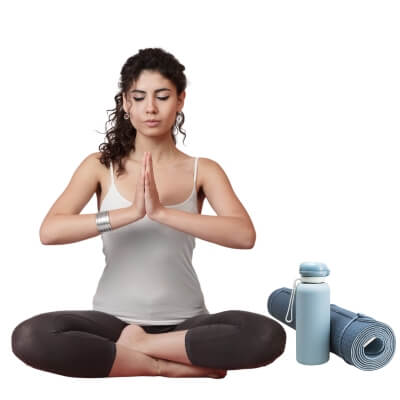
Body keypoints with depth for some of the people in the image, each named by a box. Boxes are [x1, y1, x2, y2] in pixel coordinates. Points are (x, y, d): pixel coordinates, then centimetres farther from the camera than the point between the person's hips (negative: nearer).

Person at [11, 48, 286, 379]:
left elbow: (244, 235, -17)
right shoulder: (100, 166, 0)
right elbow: (49, 231, -15)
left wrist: (162, 212, -28)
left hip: (185, 322, 0)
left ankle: (136, 345, -11)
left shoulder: (203, 170, 0)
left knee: (268, 336, -27)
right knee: (30, 338, -28)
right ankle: (171, 366, -15)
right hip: (115, 320, 0)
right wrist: (130, 212, -27)